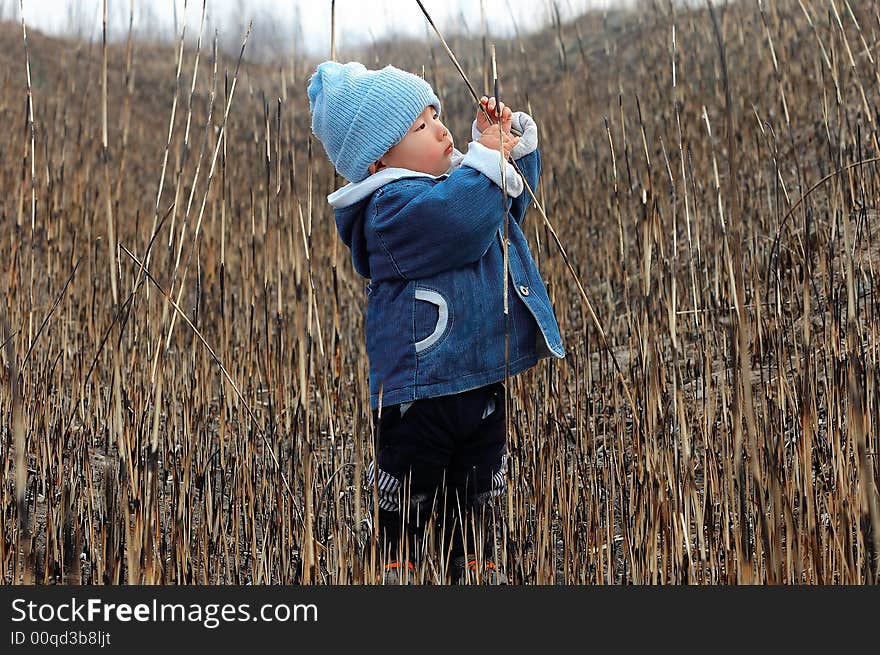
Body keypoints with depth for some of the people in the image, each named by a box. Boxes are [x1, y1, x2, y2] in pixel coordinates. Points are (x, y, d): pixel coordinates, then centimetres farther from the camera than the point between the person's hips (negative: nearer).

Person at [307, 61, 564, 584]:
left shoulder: (454, 175, 12)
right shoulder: (394, 206, -17)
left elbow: (515, 191, 25)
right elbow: (462, 221, -33)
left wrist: (511, 139, 7)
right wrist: (487, 155, -21)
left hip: (483, 385, 9)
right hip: (420, 397, -9)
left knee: (478, 518, 18)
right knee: (405, 522, 4)